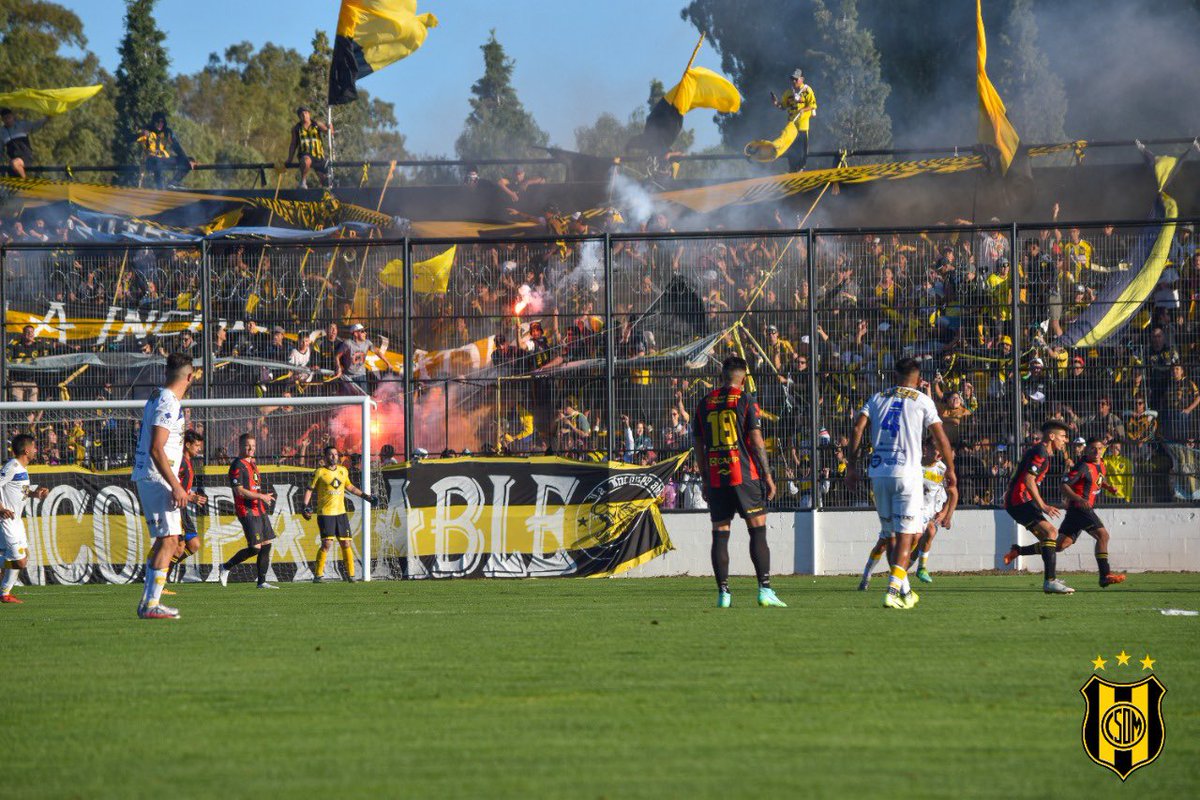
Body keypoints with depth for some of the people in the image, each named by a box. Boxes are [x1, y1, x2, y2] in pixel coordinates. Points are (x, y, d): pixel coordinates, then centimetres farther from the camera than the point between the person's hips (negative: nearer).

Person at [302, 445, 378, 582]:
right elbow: (310, 489, 2)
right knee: (327, 544, -15)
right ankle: (317, 575, -8)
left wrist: (365, 496, 25)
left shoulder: (343, 471, 11)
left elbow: (350, 487, 27)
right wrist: (305, 506, -10)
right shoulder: (320, 472, -3)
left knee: (346, 544, 4)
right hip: (325, 513, -5)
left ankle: (350, 575, 12)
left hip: (341, 513, 5)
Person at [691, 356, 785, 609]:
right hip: (745, 476, -3)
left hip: (716, 480, 3)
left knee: (720, 536, 5)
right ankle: (765, 590, -8)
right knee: (758, 532, -1)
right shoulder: (746, 400, -2)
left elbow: (699, 446, 13)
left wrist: (705, 480, 20)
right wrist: (768, 476, -2)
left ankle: (723, 593, 2)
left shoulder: (705, 404, 10)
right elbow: (756, 441, -7)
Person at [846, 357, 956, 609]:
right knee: (905, 535, -4)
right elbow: (940, 438, 1)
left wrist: (851, 466, 5)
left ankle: (905, 591, 21)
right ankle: (892, 592, -17)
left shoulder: (878, 398, 13)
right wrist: (950, 470, 13)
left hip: (878, 473, 4)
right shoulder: (922, 400, 4)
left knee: (890, 535, 14)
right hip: (907, 473, -4)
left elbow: (857, 429, 2)